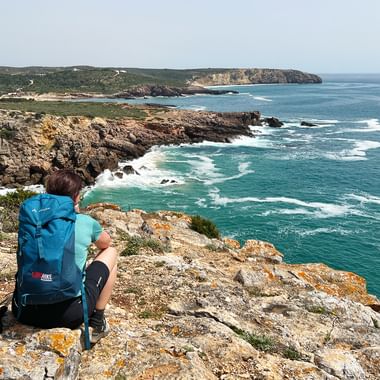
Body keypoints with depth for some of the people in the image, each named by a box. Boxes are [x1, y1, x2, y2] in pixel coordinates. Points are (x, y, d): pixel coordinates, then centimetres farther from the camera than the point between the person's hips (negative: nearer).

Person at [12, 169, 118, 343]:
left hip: (25, 311, 5)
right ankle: (96, 323, 16)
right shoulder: (86, 222, -3)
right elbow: (106, 243, 21)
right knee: (111, 252, 15)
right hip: (69, 314, -4)